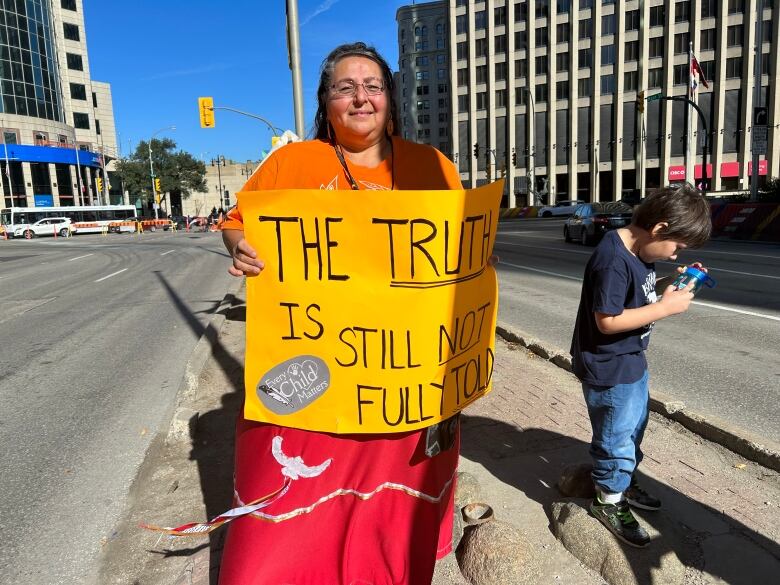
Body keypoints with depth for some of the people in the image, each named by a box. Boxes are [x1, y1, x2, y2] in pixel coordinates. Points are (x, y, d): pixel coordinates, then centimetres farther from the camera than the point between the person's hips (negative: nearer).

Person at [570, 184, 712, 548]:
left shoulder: (639, 251, 1)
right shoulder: (612, 261, -28)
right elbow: (607, 321, -28)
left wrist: (672, 283, -2)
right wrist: (665, 307, -24)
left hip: (632, 361, 10)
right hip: (610, 370, -10)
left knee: (634, 427, 26)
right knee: (616, 436, 8)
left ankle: (625, 483, 47)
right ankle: (609, 501, 30)